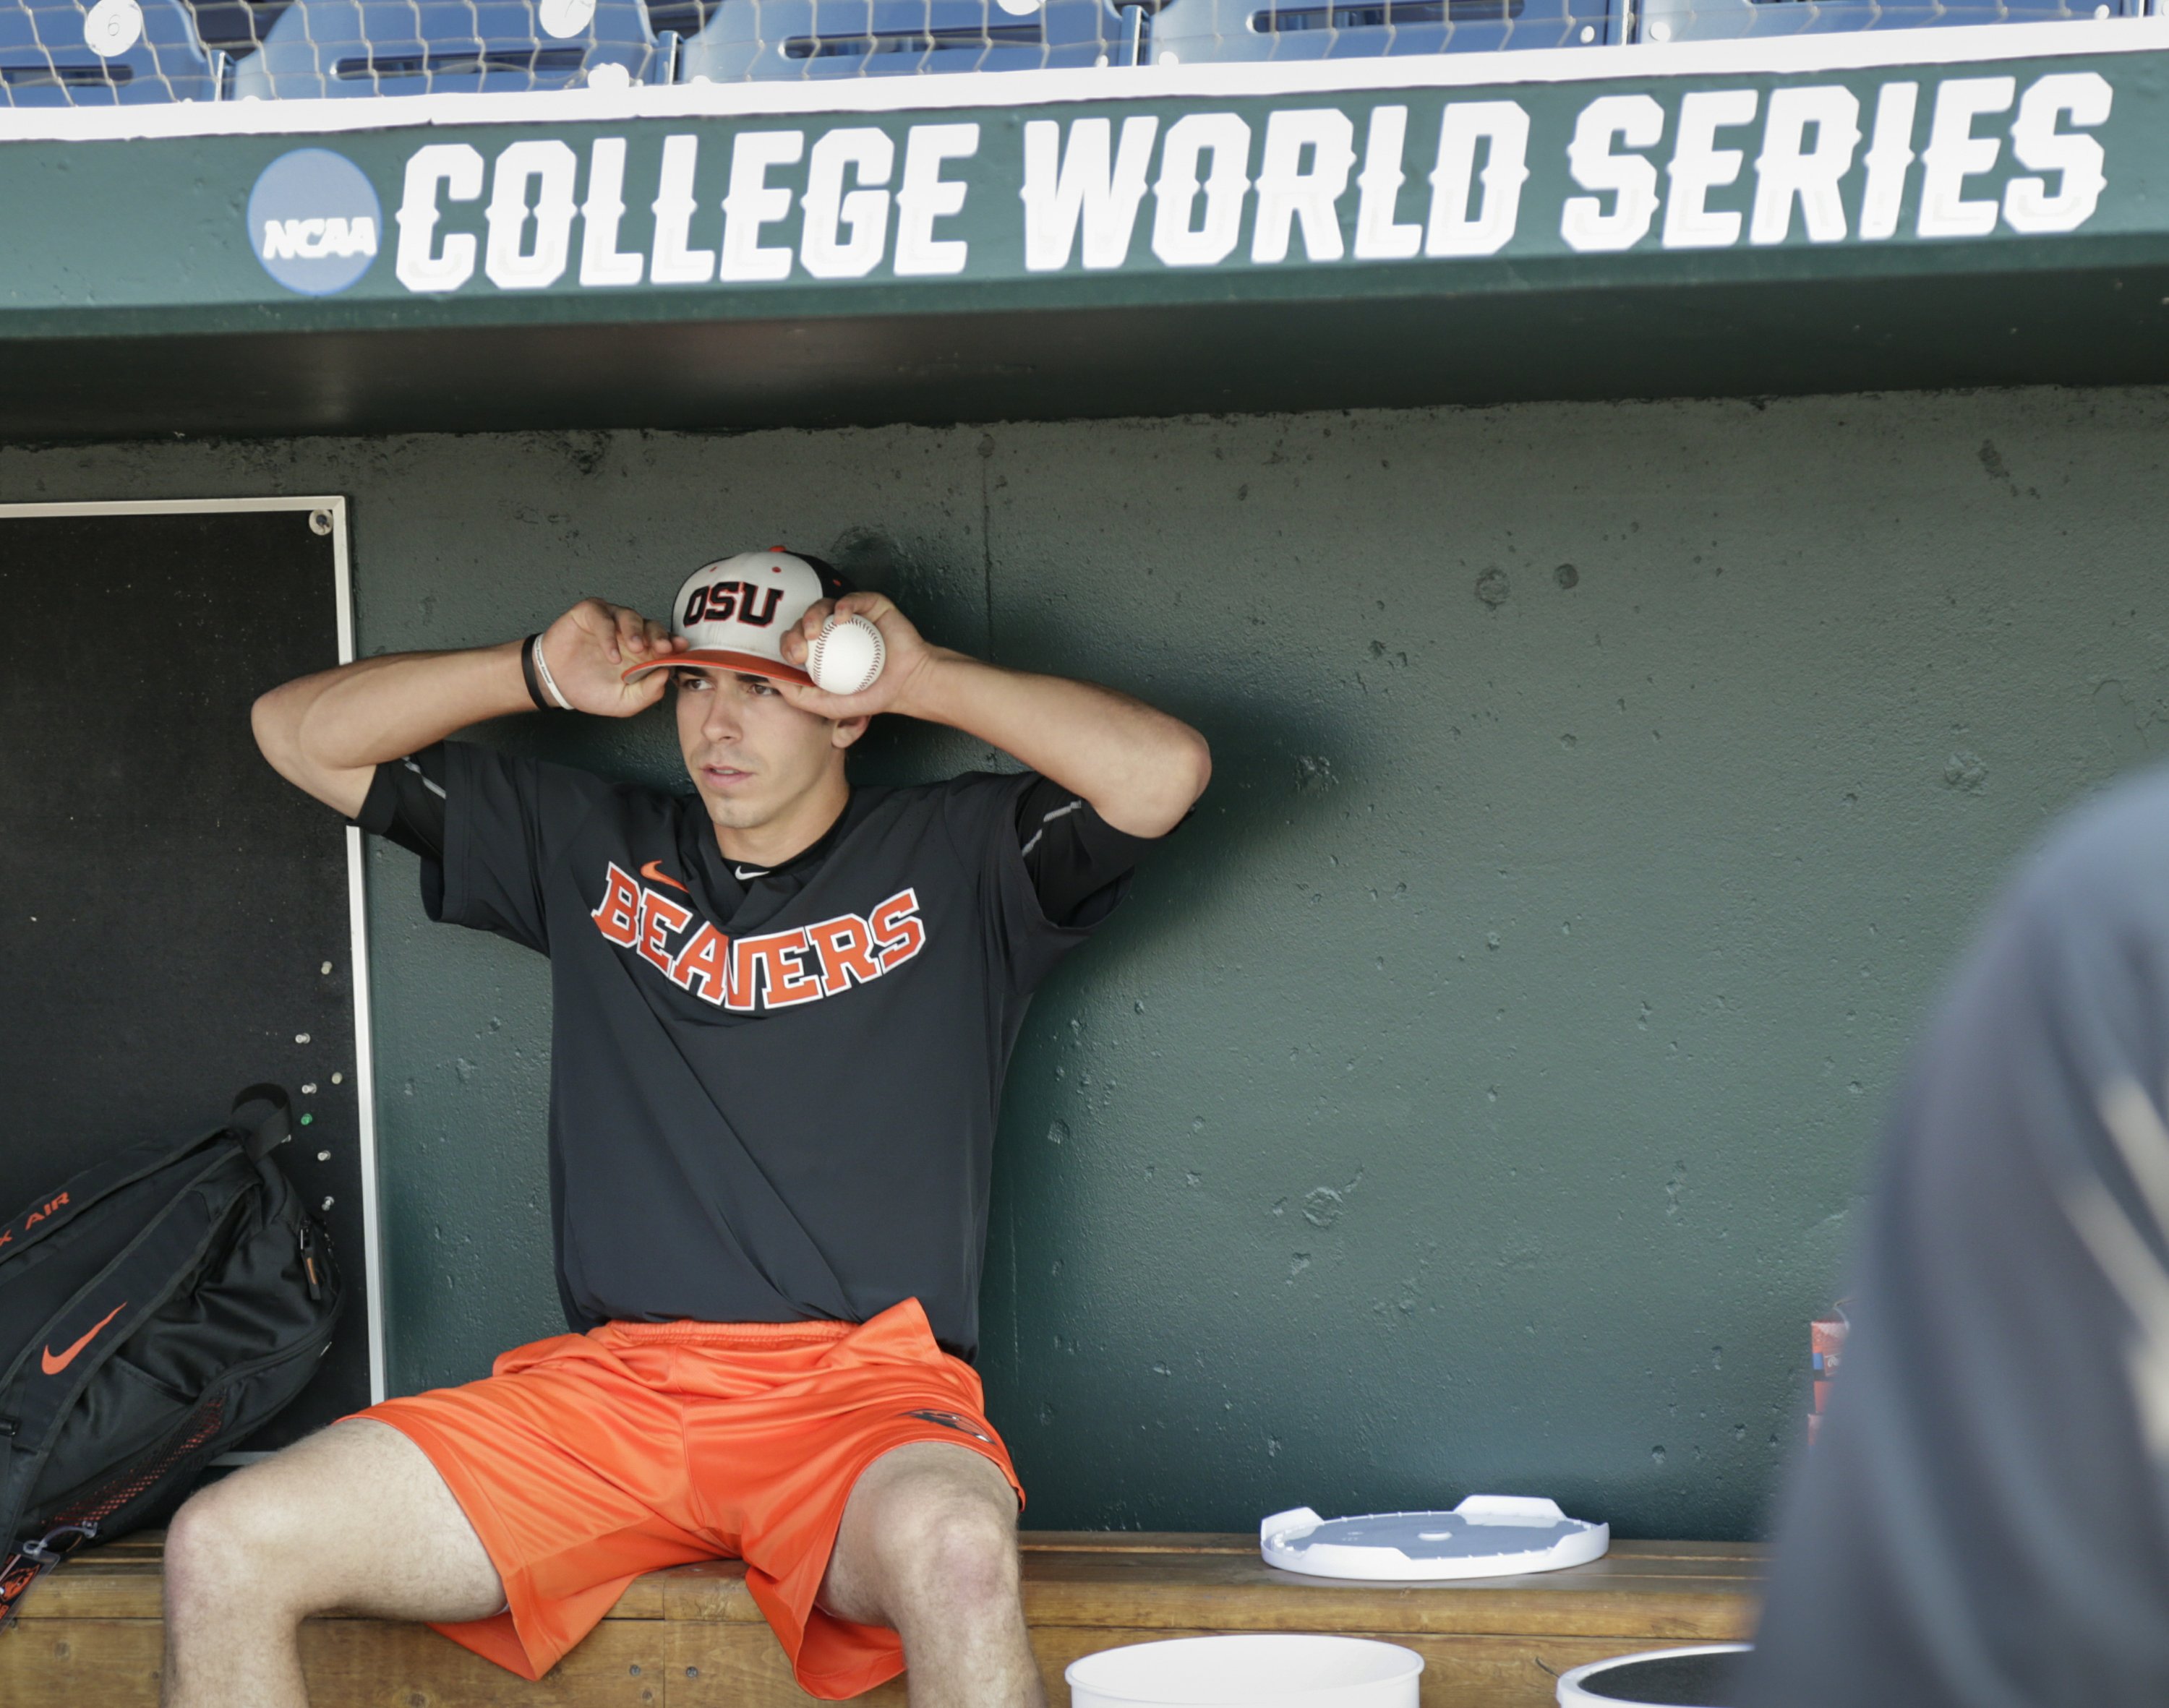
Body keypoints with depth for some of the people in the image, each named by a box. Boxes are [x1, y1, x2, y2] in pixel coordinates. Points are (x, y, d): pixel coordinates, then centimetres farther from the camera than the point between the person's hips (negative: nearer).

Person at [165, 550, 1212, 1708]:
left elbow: (1165, 772, -5)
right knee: (222, 1550, -17)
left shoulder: (957, 861, 12)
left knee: (954, 1553, -42)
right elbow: (302, 734, 23)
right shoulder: (588, 851, 21)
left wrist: (921, 678, 1)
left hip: (861, 1392, -3)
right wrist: (541, 675, 11)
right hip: (608, 1388, 4)